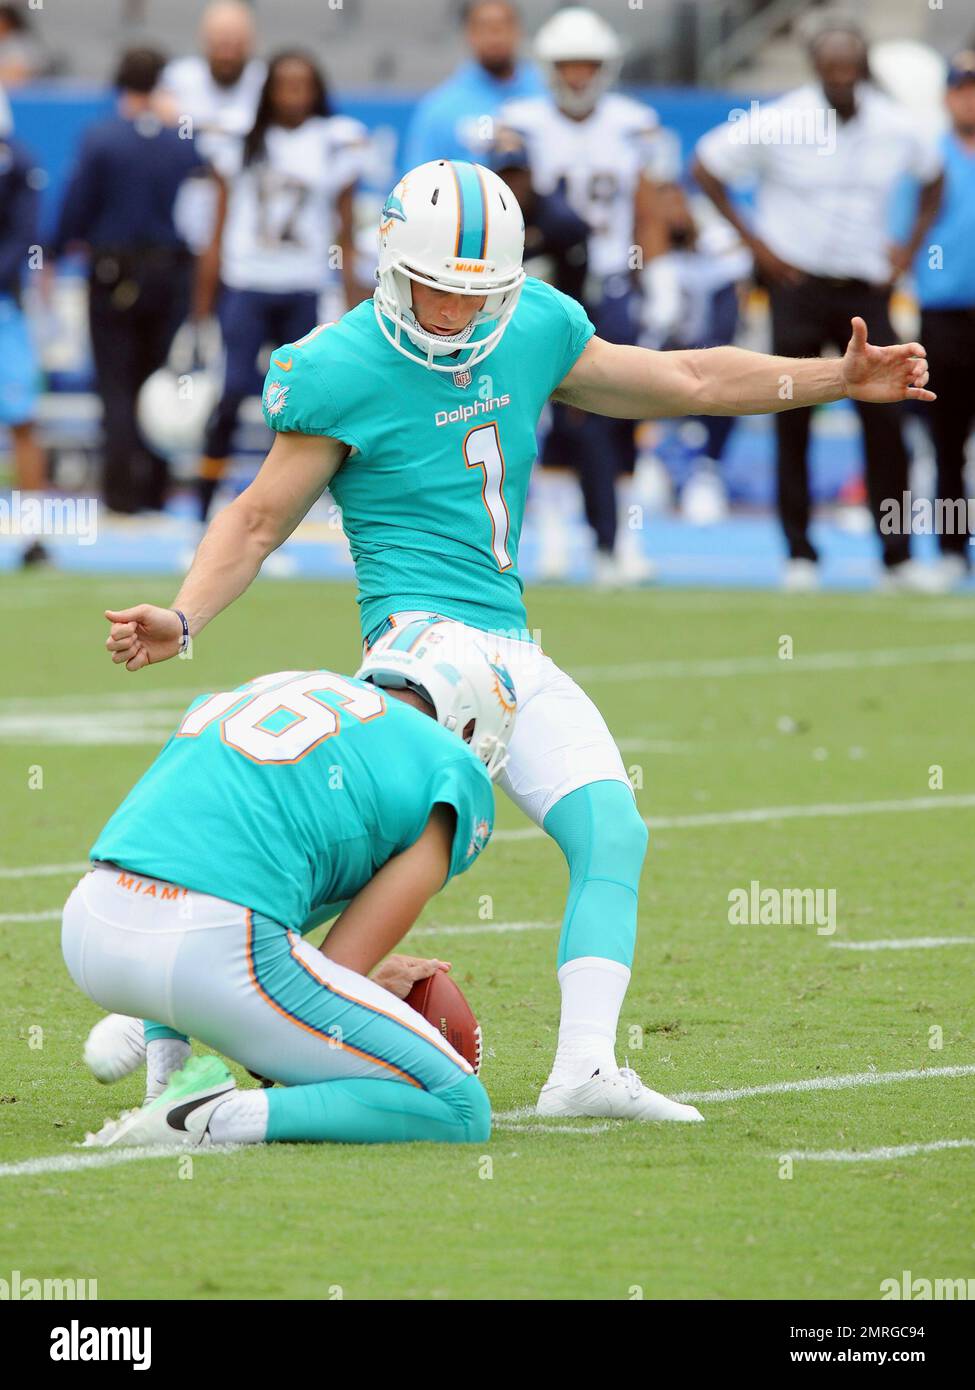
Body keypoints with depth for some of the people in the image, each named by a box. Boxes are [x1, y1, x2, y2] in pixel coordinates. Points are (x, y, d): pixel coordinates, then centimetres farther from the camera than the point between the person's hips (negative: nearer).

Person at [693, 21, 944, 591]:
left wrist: (911, 246, 9)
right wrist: (754, 242, -4)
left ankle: (898, 557, 5)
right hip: (797, 285, -2)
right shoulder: (776, 125, -10)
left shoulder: (899, 128, -1)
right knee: (793, 422, 1)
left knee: (886, 421, -2)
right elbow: (706, 166, 0)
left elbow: (933, 176, 20)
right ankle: (800, 555, 9)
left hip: (866, 288, 2)